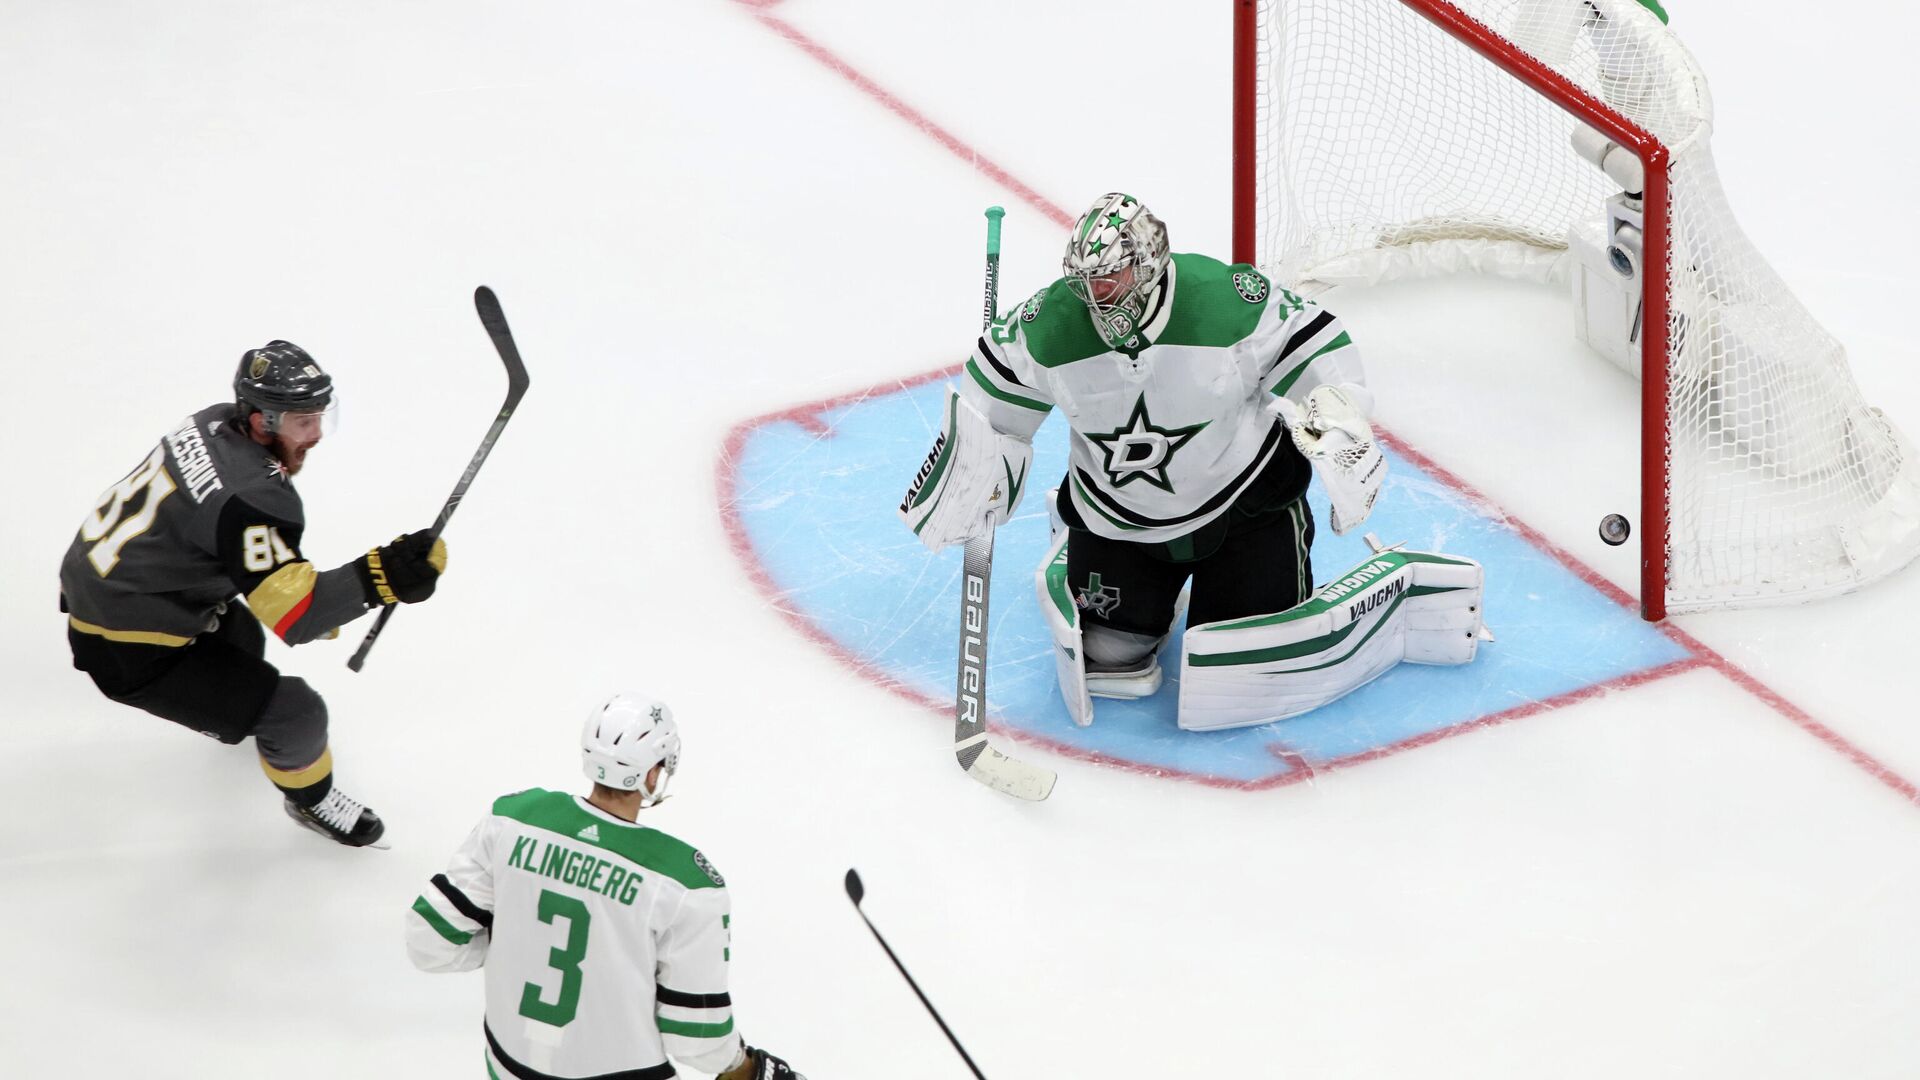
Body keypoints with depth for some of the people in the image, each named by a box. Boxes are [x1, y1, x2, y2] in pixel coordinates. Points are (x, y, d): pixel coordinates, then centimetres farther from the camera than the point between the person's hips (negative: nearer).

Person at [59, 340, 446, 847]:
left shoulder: (214, 423, -3)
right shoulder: (252, 498, -30)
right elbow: (292, 615, -31)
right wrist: (376, 578, -42)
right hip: (127, 652, -9)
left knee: (240, 634, 34)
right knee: (297, 713, -4)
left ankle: (220, 710, 63)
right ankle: (309, 798, 24)